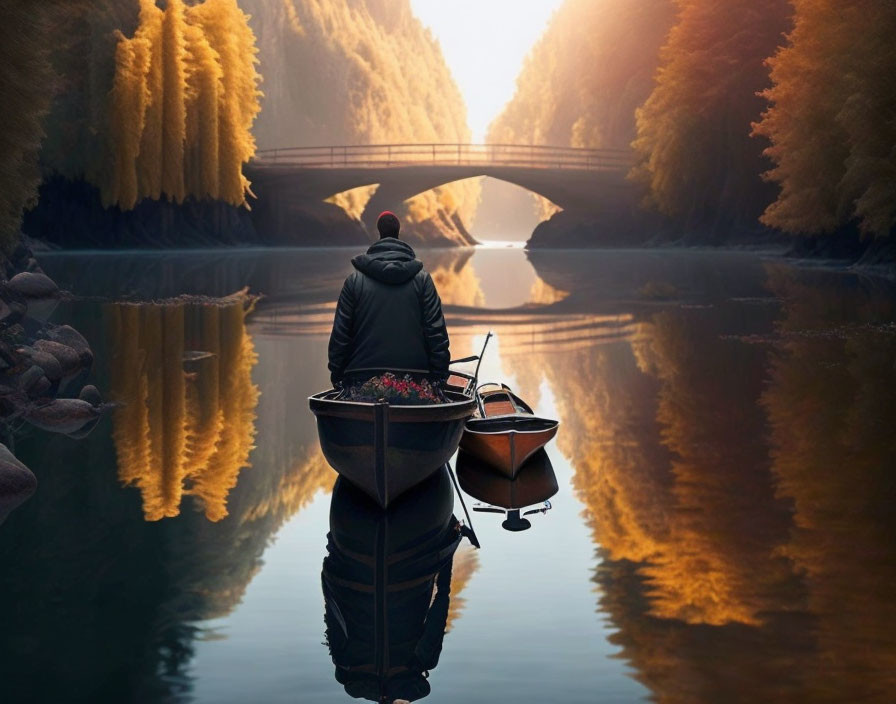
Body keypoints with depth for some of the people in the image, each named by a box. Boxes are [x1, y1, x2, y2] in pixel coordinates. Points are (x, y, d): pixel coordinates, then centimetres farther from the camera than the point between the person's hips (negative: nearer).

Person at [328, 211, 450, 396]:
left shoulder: (354, 280, 4)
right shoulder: (422, 278, 4)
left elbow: (339, 334, 4)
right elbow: (437, 332, 1)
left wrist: (337, 377, 11)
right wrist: (439, 376, 5)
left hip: (362, 376, 0)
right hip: (414, 379, 0)